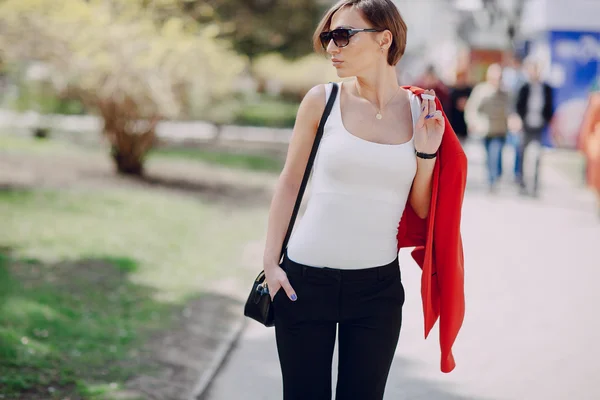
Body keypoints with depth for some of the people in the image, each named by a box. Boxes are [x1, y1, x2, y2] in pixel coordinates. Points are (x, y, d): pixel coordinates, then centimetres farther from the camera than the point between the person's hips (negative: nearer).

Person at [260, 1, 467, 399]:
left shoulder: (421, 111, -1)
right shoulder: (322, 100, -5)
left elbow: (421, 210, 5)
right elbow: (289, 184, 4)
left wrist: (426, 153, -10)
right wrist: (270, 262, 0)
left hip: (379, 286, 1)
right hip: (306, 280, -1)